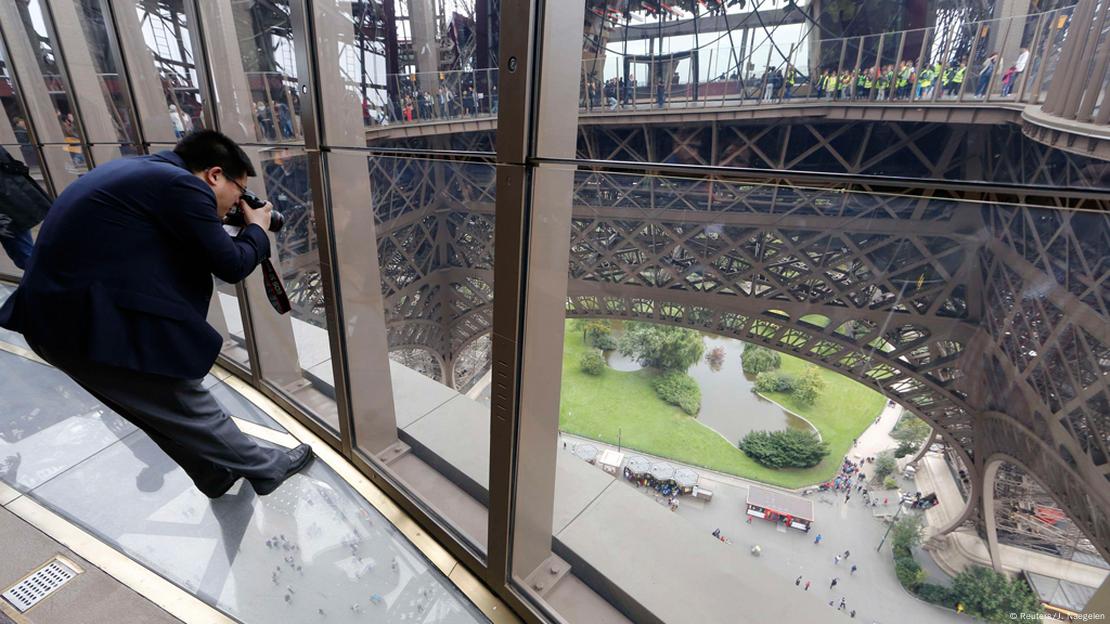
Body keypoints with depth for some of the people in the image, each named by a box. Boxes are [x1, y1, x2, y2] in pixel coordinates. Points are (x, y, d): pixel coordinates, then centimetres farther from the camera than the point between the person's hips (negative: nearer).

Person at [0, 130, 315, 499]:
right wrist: (257, 230, 7)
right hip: (94, 322, -9)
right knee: (193, 411, 7)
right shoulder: (183, 185, -15)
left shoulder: (137, 168, 13)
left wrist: (216, 226, 15)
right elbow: (231, 266, -10)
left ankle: (218, 475, 39)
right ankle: (267, 469, 25)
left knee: (167, 412, 22)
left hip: (57, 313, 9)